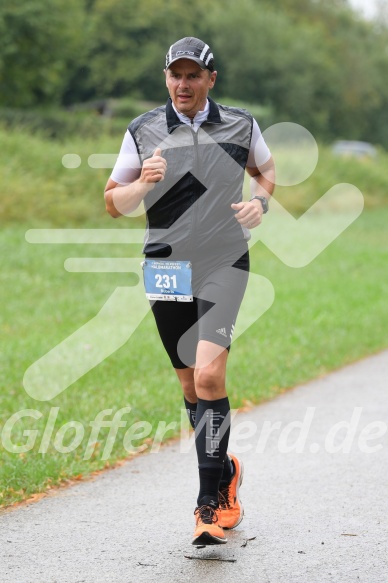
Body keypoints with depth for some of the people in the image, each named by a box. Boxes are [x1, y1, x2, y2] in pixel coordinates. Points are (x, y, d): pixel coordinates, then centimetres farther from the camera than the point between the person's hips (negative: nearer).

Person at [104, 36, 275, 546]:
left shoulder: (241, 125, 3)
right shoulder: (143, 131, 1)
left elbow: (264, 168, 22)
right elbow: (114, 203, 5)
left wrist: (260, 202, 1)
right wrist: (145, 182, -15)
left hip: (224, 263, -2)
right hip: (166, 268, 2)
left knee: (209, 375, -18)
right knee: (190, 382, 10)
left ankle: (211, 502, -15)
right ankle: (225, 472, 34)